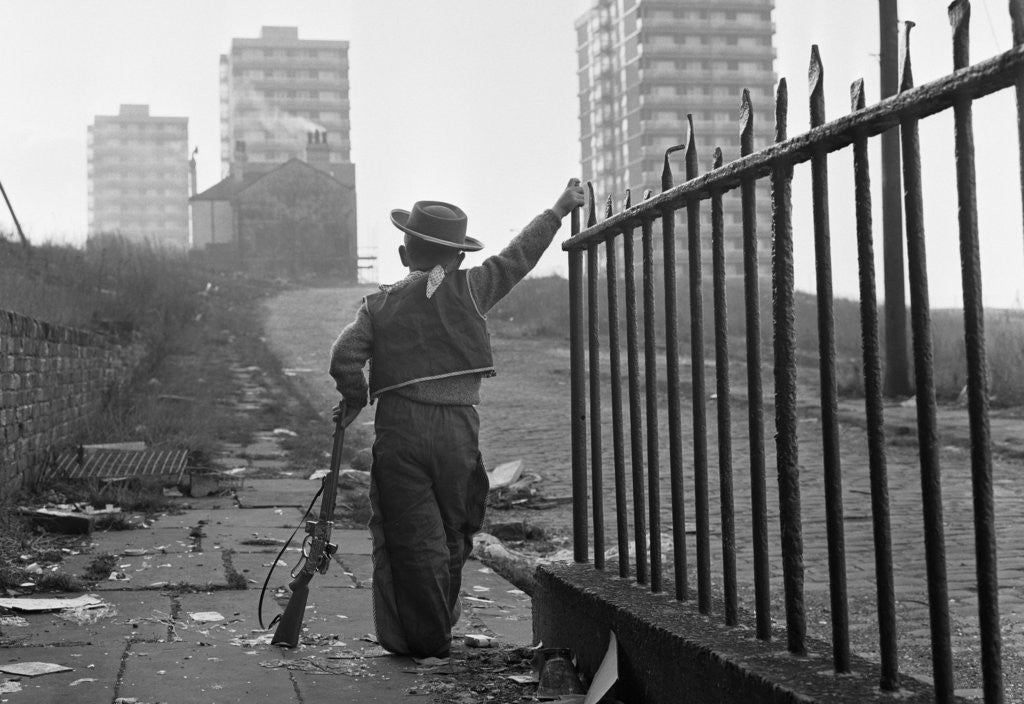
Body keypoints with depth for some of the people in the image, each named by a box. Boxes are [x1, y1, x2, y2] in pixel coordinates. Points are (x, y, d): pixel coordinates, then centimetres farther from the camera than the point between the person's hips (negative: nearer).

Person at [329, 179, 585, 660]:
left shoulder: (379, 305, 4)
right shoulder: (469, 290, 4)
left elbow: (344, 359, -7)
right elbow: (518, 257, 13)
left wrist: (355, 400, 11)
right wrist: (558, 211, 24)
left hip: (398, 428, 0)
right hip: (457, 426, 1)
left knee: (410, 535, 5)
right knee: (451, 533, 15)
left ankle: (425, 640, 8)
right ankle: (439, 625, 26)